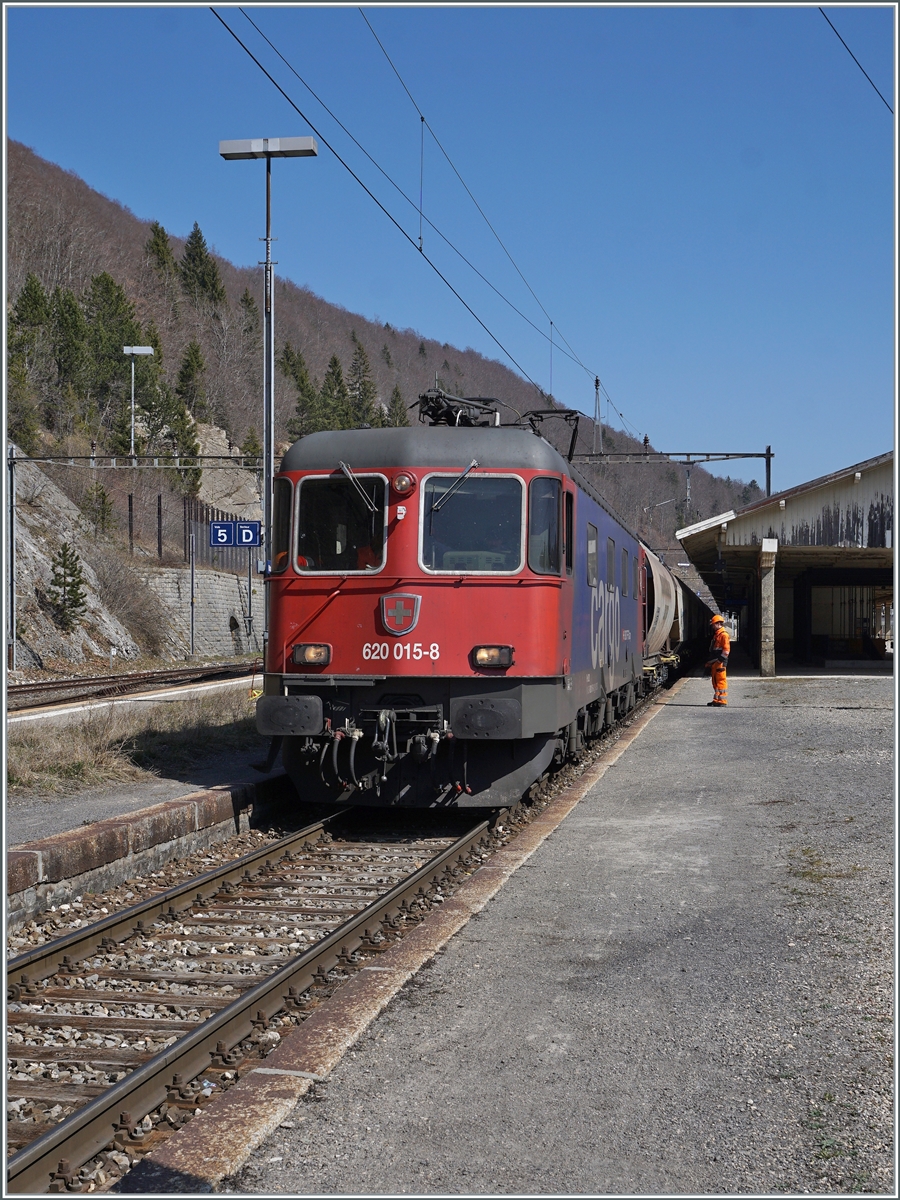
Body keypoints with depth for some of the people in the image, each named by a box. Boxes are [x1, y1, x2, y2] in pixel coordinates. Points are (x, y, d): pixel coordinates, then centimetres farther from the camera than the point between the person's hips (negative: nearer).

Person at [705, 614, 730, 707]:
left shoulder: (724, 635, -11)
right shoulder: (716, 635, 20)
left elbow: (726, 651, -18)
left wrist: (719, 660, -20)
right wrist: (711, 662, 21)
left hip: (720, 663, -10)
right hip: (715, 663, 10)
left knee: (721, 681, -8)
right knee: (715, 682, 13)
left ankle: (722, 701, -7)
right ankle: (716, 700, 18)